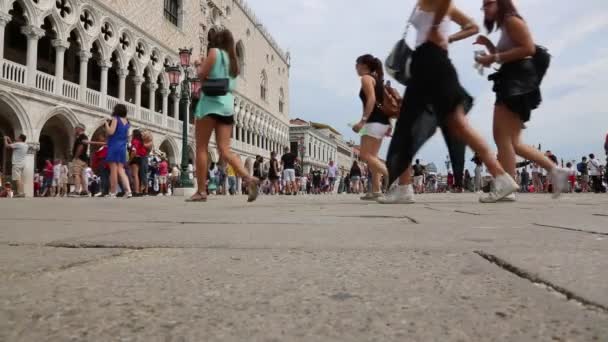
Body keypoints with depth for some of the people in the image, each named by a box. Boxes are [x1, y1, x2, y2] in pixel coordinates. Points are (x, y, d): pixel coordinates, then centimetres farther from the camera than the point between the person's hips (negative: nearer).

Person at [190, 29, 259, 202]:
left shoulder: (215, 51, 4)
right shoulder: (233, 60, 23)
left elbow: (202, 75, -3)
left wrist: (199, 67, 18)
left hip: (211, 103, -6)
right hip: (227, 105, 6)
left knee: (201, 148, 0)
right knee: (225, 150, 0)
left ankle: (201, 191, -2)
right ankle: (249, 178, -21)